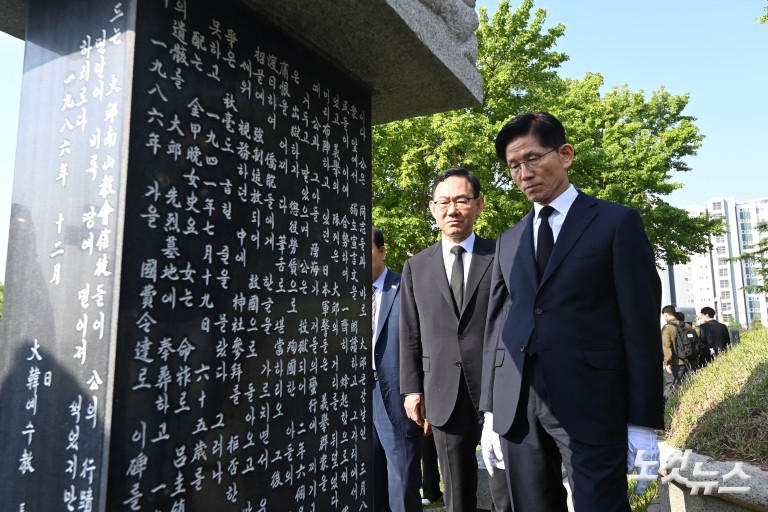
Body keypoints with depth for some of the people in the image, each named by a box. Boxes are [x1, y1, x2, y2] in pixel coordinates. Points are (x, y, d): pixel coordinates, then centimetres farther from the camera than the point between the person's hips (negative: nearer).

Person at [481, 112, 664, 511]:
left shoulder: (617, 222, 1)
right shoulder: (508, 241, 13)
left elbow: (641, 324, -3)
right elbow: (496, 325, 11)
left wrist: (643, 421, -6)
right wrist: (490, 412, 9)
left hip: (591, 402, -4)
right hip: (516, 405, 4)